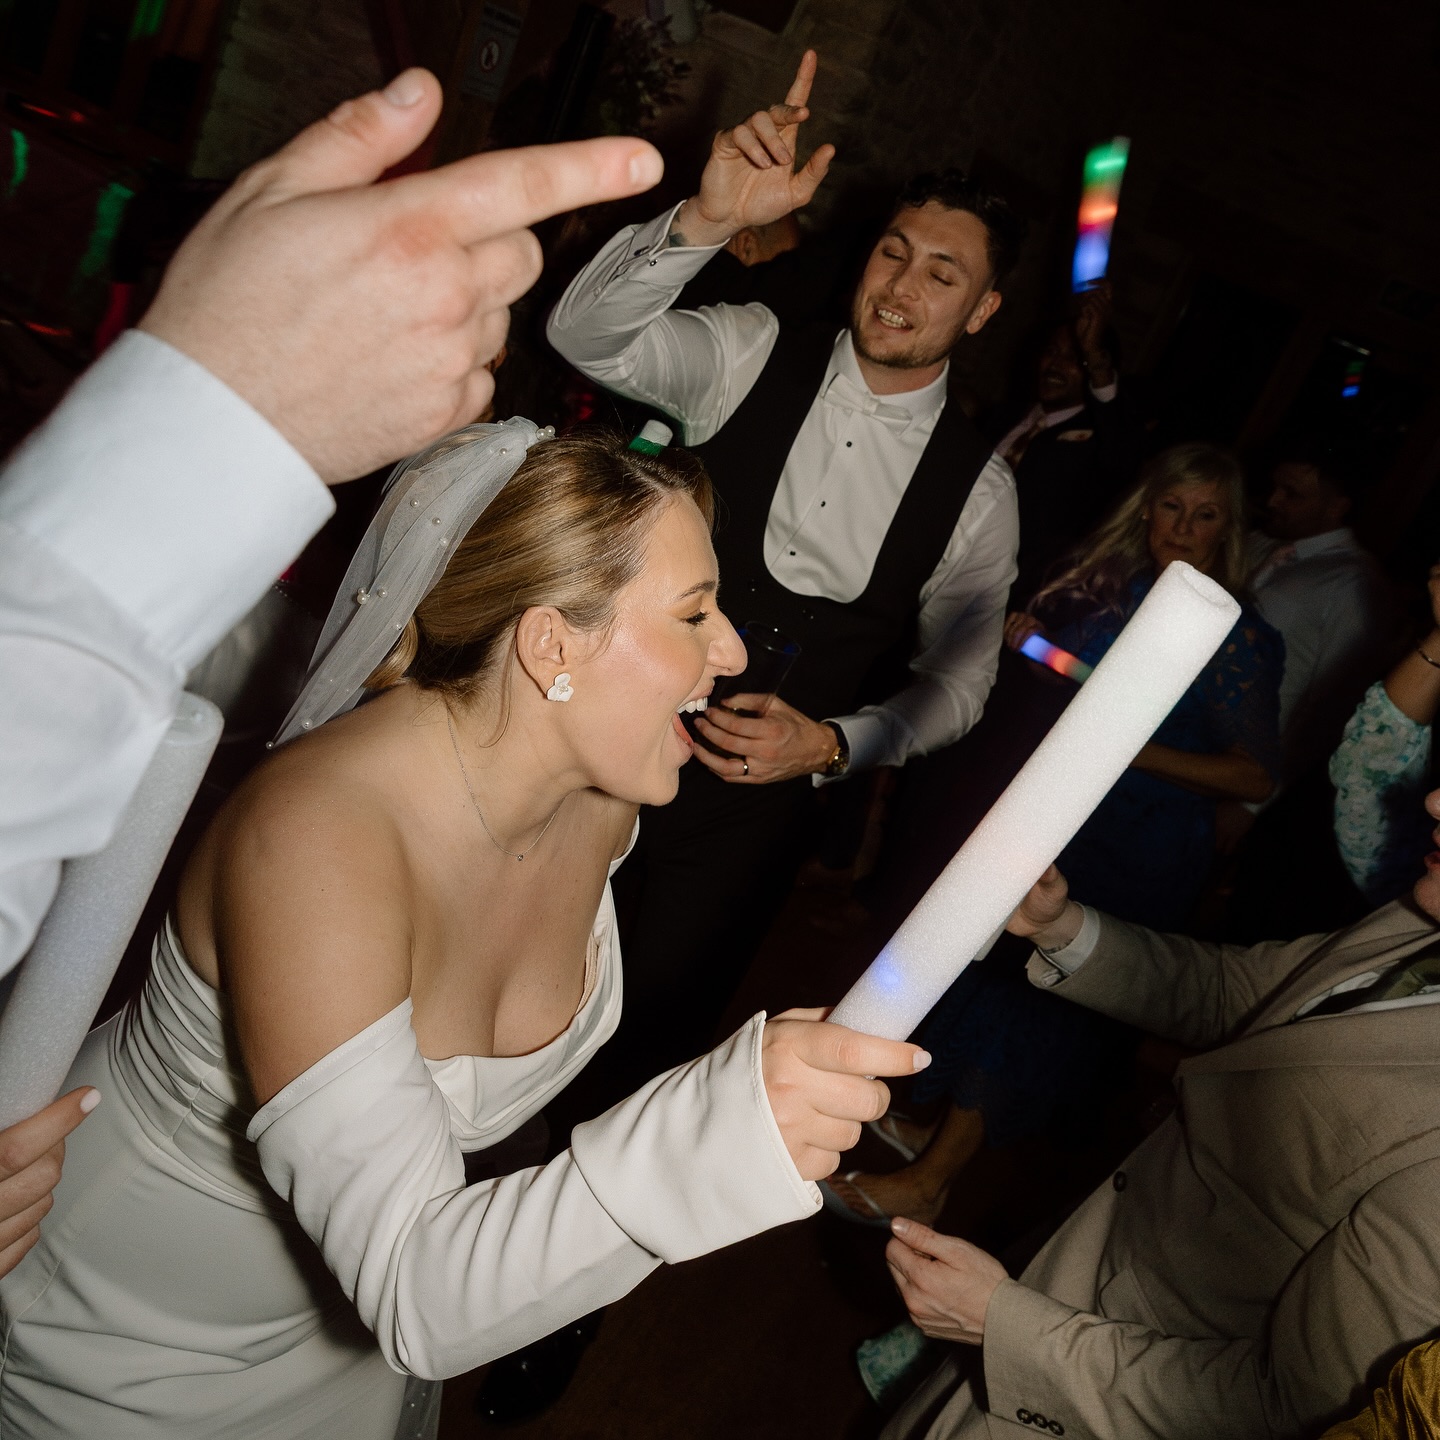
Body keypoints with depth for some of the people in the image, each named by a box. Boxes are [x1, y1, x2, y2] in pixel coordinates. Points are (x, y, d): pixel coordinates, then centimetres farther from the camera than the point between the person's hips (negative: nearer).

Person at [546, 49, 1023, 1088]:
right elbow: (586, 336, -20)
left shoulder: (978, 490, -2)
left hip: (757, 793, 0)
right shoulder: (750, 355, -5)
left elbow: (955, 682, 2)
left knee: (654, 1031, 14)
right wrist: (710, 220, -35)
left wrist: (829, 745, -15)